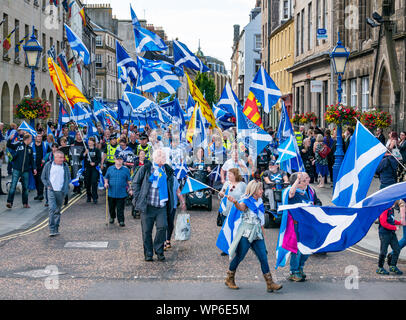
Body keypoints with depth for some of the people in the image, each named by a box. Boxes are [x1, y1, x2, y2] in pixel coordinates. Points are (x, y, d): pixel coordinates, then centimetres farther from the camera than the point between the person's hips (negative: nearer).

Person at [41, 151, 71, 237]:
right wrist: (47, 185, -3)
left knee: (58, 210, 10)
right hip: (51, 190, -2)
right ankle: (52, 230, -14)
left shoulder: (65, 166, 6)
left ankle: (56, 228, 20)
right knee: (52, 209, -14)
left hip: (61, 191, 2)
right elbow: (43, 177, 10)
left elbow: (68, 178, 16)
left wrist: (66, 189, 4)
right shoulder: (48, 165, 2)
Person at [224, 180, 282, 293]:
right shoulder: (246, 201, -8)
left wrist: (263, 233, 22)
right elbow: (241, 207, -33)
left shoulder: (259, 201, 13)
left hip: (257, 234, 6)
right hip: (246, 233, -6)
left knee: (263, 258, 0)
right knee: (239, 256, 1)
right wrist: (235, 202, -54)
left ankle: (270, 283, 0)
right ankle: (229, 279, 18)